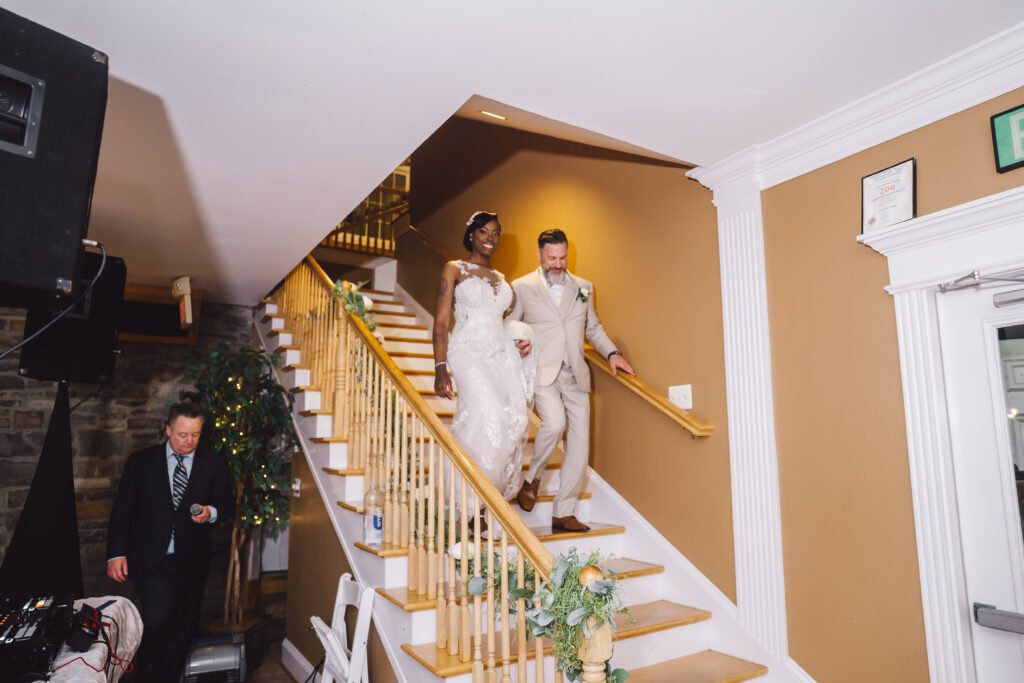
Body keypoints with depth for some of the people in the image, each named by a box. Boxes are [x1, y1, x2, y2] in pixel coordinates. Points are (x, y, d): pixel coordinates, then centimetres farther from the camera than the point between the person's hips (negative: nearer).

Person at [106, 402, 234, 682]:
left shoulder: (214, 463, 1)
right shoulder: (141, 461, 0)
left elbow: (228, 504, 6)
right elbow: (121, 510, 1)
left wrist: (212, 512, -16)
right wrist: (116, 553, -5)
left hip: (191, 562, 2)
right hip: (150, 559, -2)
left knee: (182, 627, 9)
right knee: (159, 617, -15)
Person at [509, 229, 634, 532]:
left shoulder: (583, 287, 12)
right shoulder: (522, 287, 3)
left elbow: (593, 327, 21)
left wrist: (612, 353, 7)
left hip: (575, 374, 4)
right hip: (542, 371, -4)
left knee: (579, 443, 1)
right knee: (554, 423, -27)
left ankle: (563, 513, 14)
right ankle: (531, 479, 2)